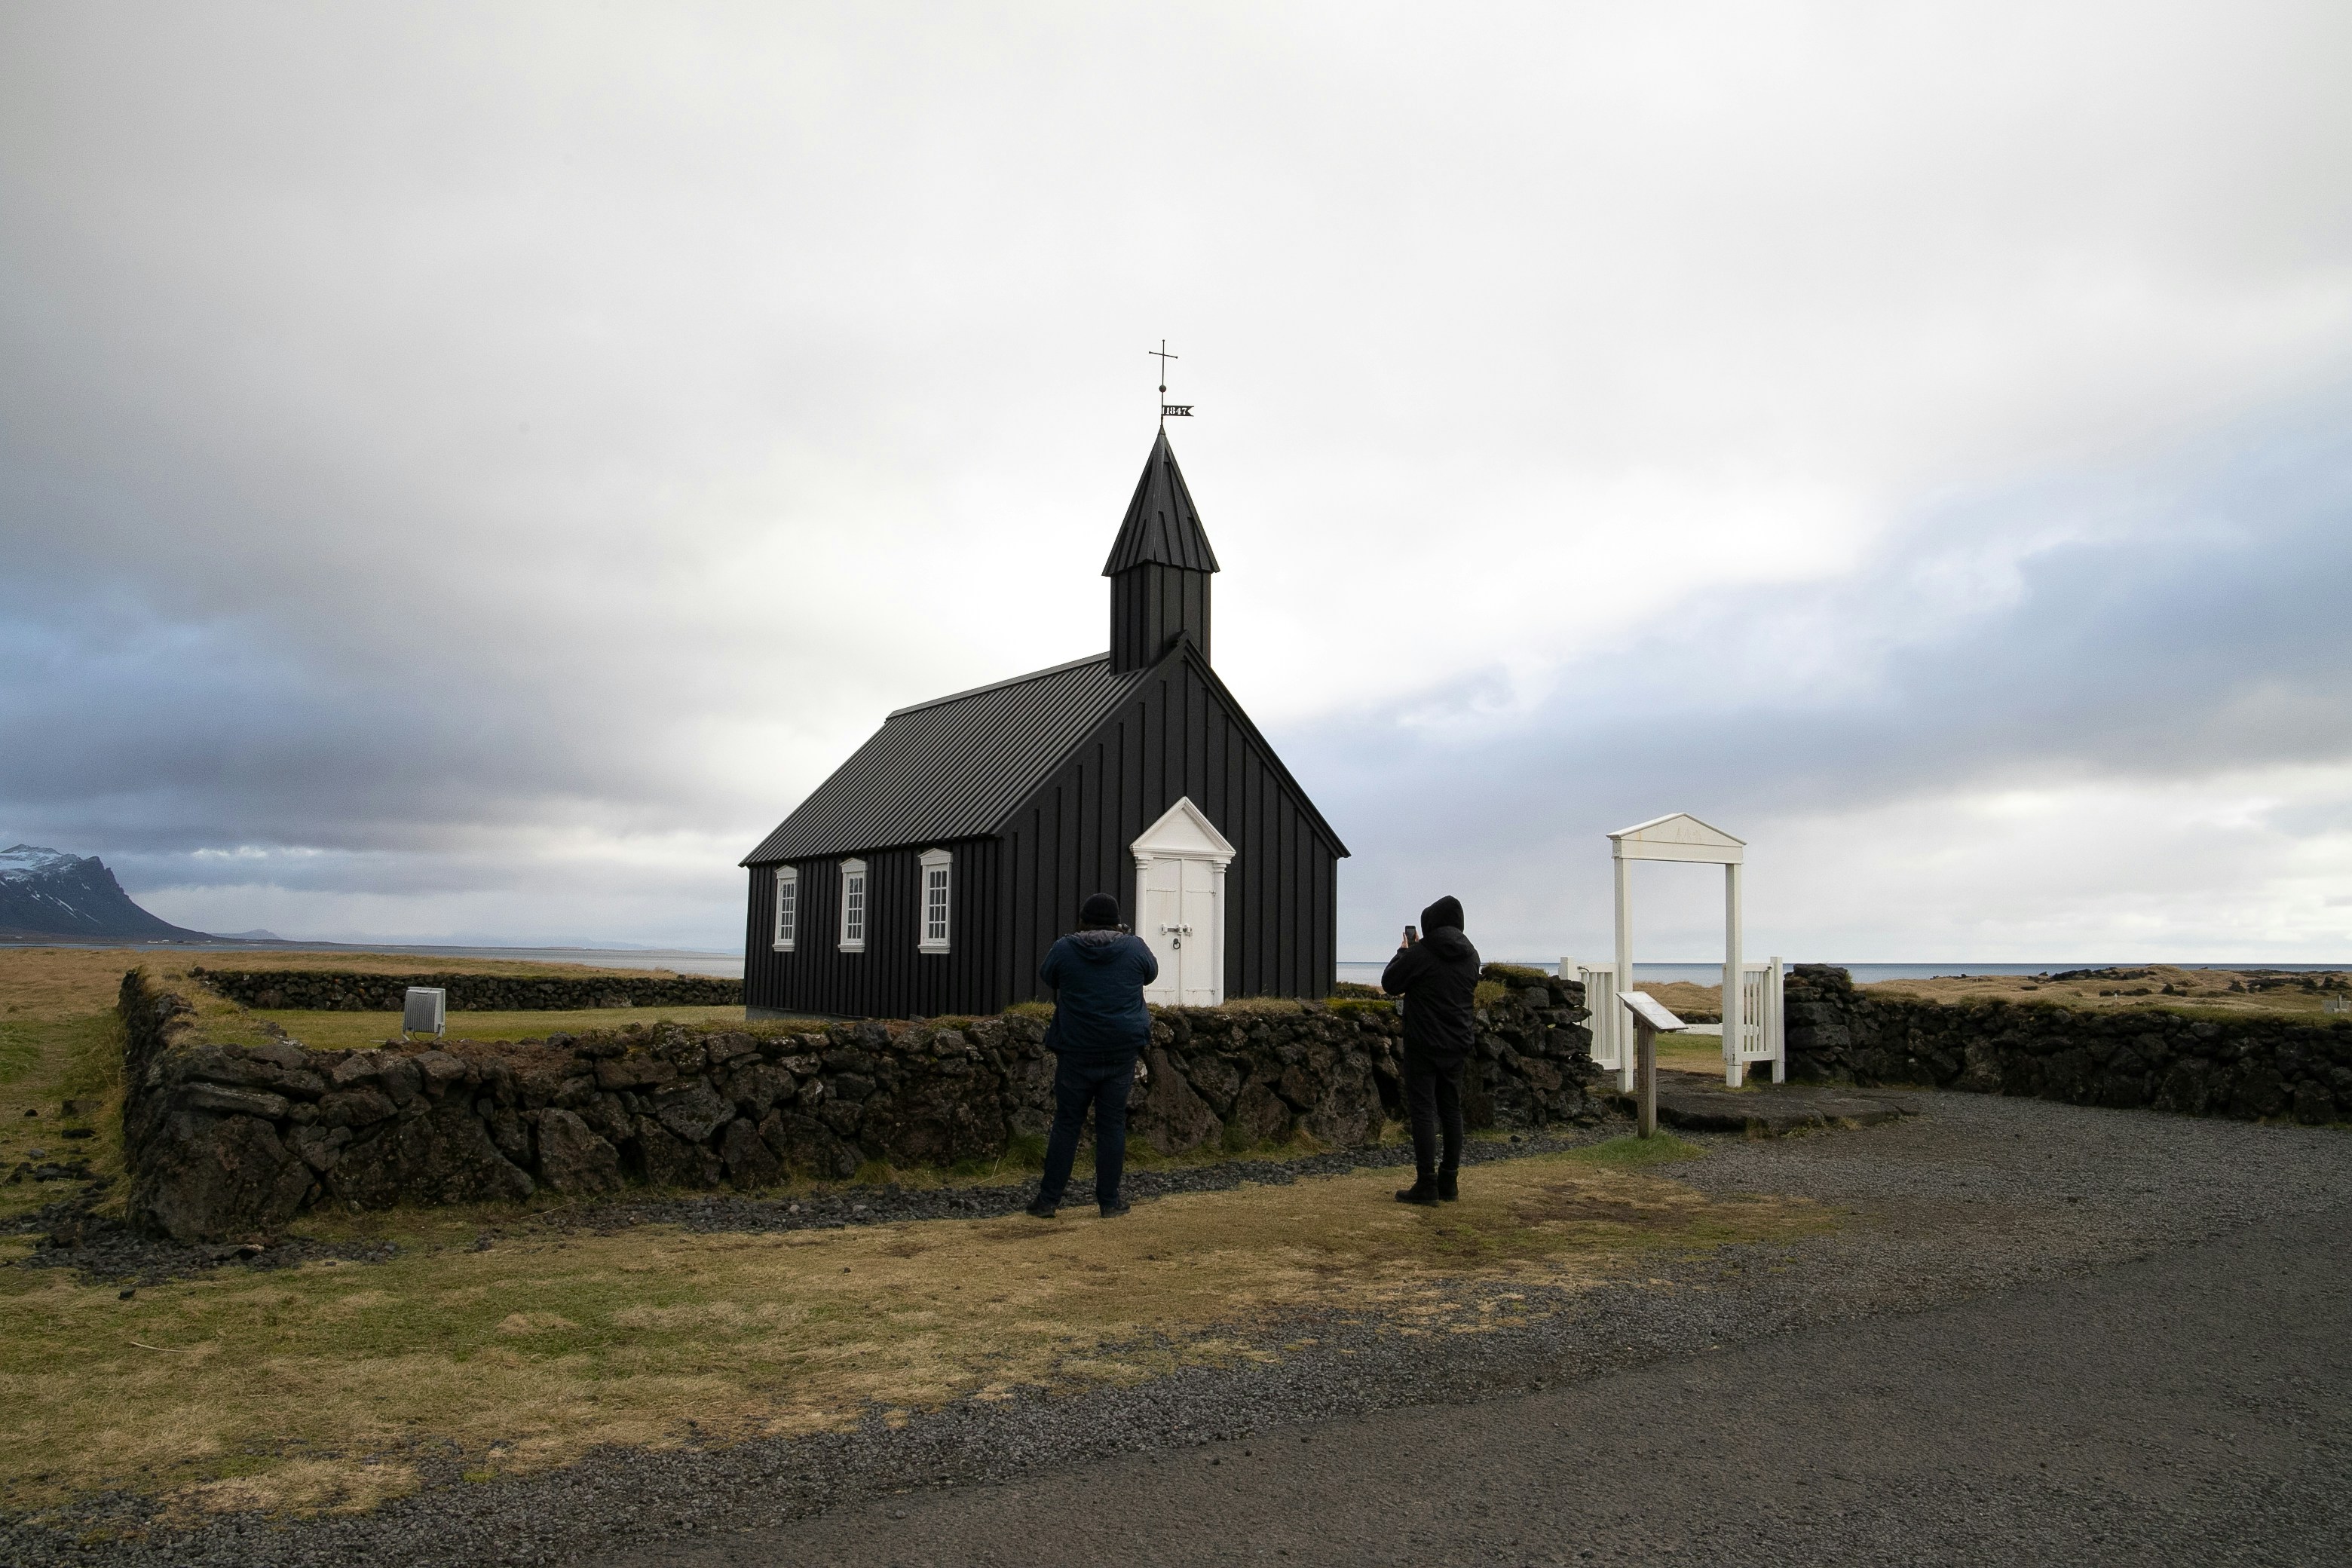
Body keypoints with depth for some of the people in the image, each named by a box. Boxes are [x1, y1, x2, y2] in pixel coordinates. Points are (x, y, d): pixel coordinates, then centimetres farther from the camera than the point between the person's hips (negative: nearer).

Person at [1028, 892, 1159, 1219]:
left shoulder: (1065, 949, -6)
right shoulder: (1135, 948, -3)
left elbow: (1045, 975, 14)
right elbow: (1151, 973, 17)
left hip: (1076, 1053, 0)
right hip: (1121, 1054, 1)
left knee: (1067, 1124, 7)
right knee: (1112, 1125, 8)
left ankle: (1048, 1200, 11)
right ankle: (1110, 1202, 12)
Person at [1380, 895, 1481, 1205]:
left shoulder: (1420, 953, -13)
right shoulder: (1470, 956, 6)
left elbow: (1389, 984, -4)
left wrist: (1404, 951, 11)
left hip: (1424, 1044, -6)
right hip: (1458, 1045, 6)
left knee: (1423, 1111, -3)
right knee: (1451, 1110, 12)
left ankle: (1426, 1184, -5)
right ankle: (1449, 1182, 17)